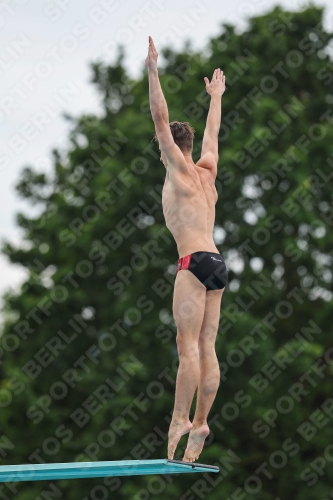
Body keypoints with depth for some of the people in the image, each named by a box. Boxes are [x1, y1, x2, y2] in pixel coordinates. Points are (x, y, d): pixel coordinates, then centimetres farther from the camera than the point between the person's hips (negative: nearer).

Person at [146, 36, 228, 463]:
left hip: (195, 261, -8)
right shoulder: (207, 171, 19)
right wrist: (215, 96, 49)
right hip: (216, 265, 8)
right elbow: (212, 132, 36)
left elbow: (161, 120, -5)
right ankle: (200, 423, 1)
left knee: (188, 344, -12)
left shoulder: (179, 169, 1)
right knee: (206, 348, 3)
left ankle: (180, 419, -17)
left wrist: (153, 72, -5)